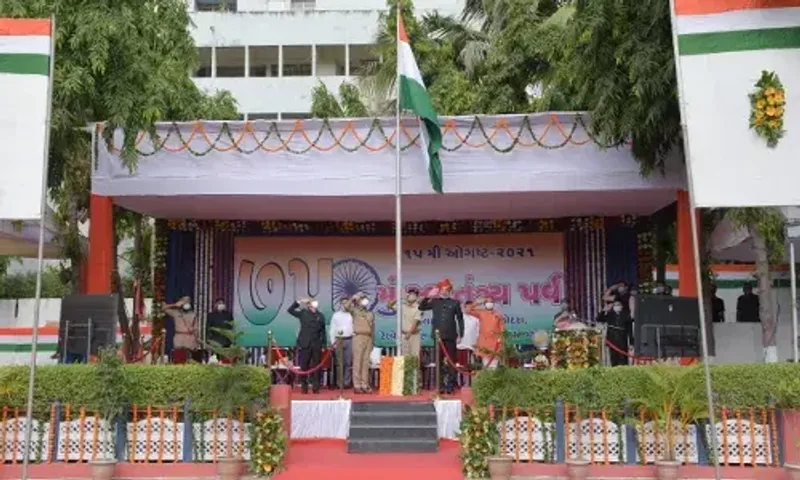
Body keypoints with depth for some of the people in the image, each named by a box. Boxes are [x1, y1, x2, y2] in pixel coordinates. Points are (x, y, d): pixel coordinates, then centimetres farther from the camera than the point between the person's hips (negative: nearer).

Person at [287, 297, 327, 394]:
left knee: (316, 366, 1)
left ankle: (316, 387, 7)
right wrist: (298, 302, -5)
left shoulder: (321, 316, 10)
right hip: (305, 344, -1)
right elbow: (290, 310, 4)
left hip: (316, 345, 1)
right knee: (304, 366, 1)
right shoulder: (303, 313, 6)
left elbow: (323, 331, 11)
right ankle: (304, 386, 9)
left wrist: (323, 344, 8)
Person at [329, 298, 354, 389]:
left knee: (348, 362, 0)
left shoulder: (351, 315, 10)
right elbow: (332, 329, 7)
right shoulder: (336, 315, 9)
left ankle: (347, 382, 4)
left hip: (349, 340, 1)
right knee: (339, 362, 1)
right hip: (339, 340, -1)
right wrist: (333, 342, -1)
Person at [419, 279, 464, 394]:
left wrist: (460, 335, 1)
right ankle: (440, 385, 9)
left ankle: (451, 385, 5)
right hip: (438, 336, 2)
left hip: (450, 337, -1)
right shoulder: (435, 302, 9)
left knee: (451, 361, 0)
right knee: (439, 361, 4)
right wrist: (428, 296, -4)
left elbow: (460, 319, 6)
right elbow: (421, 307, 6)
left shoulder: (455, 303, 5)